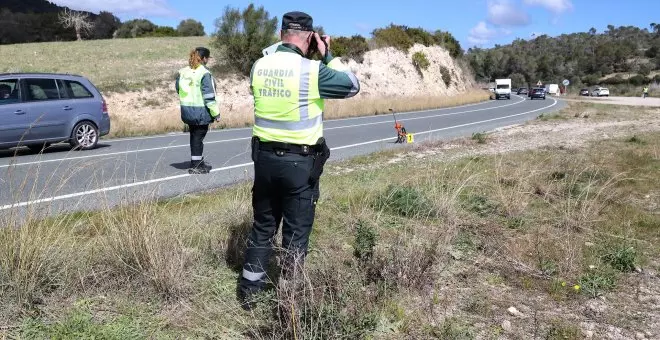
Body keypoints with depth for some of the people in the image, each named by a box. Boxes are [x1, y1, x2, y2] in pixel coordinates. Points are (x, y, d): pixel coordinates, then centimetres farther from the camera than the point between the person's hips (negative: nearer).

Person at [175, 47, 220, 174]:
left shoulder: (183, 72, 6)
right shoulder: (205, 73, -15)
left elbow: (178, 88, 14)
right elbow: (209, 96, -16)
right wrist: (216, 113, -10)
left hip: (187, 111, 7)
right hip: (201, 111, -7)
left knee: (194, 136, 17)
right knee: (198, 137, 1)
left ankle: (199, 161, 29)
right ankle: (196, 165, 6)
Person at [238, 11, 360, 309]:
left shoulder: (259, 67, 2)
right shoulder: (312, 70, -14)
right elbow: (352, 85, -1)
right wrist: (327, 56, 4)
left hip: (264, 158, 5)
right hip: (300, 163, -5)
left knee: (262, 227, 18)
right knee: (296, 234, 9)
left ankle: (249, 292, 29)